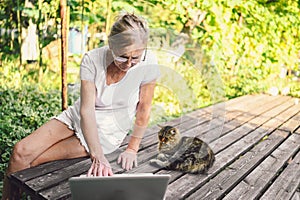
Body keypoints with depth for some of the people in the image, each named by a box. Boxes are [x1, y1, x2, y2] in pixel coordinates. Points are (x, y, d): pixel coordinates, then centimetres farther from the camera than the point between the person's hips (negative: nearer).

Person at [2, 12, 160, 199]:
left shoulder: (148, 63, -24)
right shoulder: (92, 60, -20)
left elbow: (144, 109, -12)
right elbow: (86, 110, -24)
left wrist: (132, 149, -8)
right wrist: (98, 156, -34)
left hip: (106, 133, -2)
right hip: (78, 117, 3)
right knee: (21, 151, -11)